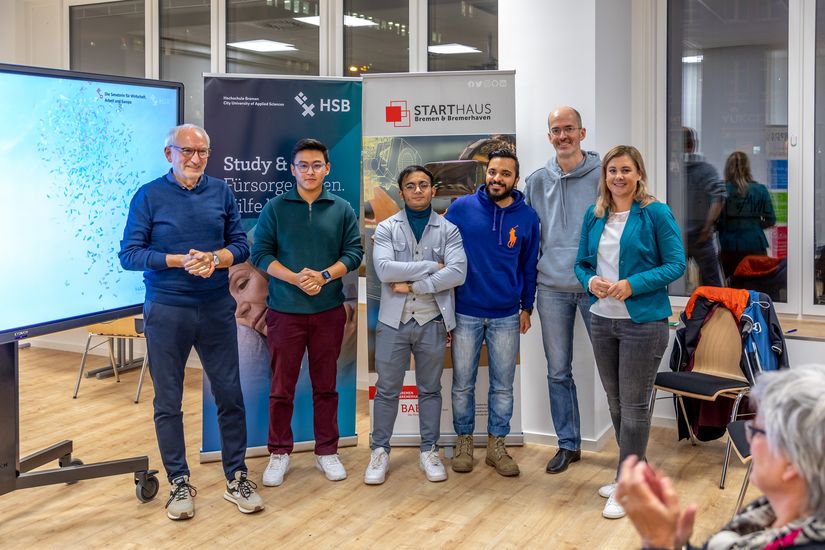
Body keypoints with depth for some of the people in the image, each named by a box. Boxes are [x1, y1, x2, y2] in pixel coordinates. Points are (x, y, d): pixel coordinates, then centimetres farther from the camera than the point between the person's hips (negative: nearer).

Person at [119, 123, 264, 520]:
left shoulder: (221, 192, 5)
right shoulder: (149, 196, -3)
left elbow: (241, 245, 5)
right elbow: (129, 254, -8)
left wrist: (215, 259, -16)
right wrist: (181, 260, -19)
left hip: (217, 309, 2)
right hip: (166, 312, -2)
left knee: (230, 395, 6)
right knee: (168, 402, 7)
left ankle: (236, 478, 20)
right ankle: (179, 482, 21)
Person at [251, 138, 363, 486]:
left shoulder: (342, 210, 4)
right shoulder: (275, 208, 0)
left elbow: (353, 252, 2)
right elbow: (261, 254, -3)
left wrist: (324, 276, -15)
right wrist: (296, 278, -16)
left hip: (329, 311, 1)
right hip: (285, 311, -1)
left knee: (326, 386, 11)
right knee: (281, 387, 6)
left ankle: (326, 451, 22)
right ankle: (279, 453, 18)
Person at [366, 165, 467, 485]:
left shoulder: (448, 230, 2)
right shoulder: (387, 228, 1)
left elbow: (458, 272, -12)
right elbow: (384, 269, -15)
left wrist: (413, 284, -15)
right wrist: (432, 266, -14)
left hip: (432, 321, 1)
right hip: (393, 320, 0)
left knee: (430, 389, 11)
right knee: (387, 390, 6)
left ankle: (429, 452, 22)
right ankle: (380, 451, 18)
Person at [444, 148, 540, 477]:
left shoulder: (527, 217, 0)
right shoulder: (462, 208, -5)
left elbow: (529, 265, 9)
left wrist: (527, 307, 9)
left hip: (507, 317, 1)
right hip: (466, 314, -1)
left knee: (503, 386, 9)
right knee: (463, 385, 9)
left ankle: (496, 445, 23)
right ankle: (464, 442, 24)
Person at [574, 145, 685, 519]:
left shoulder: (656, 214, -8)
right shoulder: (594, 216, 7)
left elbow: (676, 264, -10)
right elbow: (581, 262, 13)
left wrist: (633, 284, -21)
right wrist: (590, 281, -10)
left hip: (643, 321, -6)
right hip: (602, 319, 6)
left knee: (634, 405, 0)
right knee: (615, 401, 15)